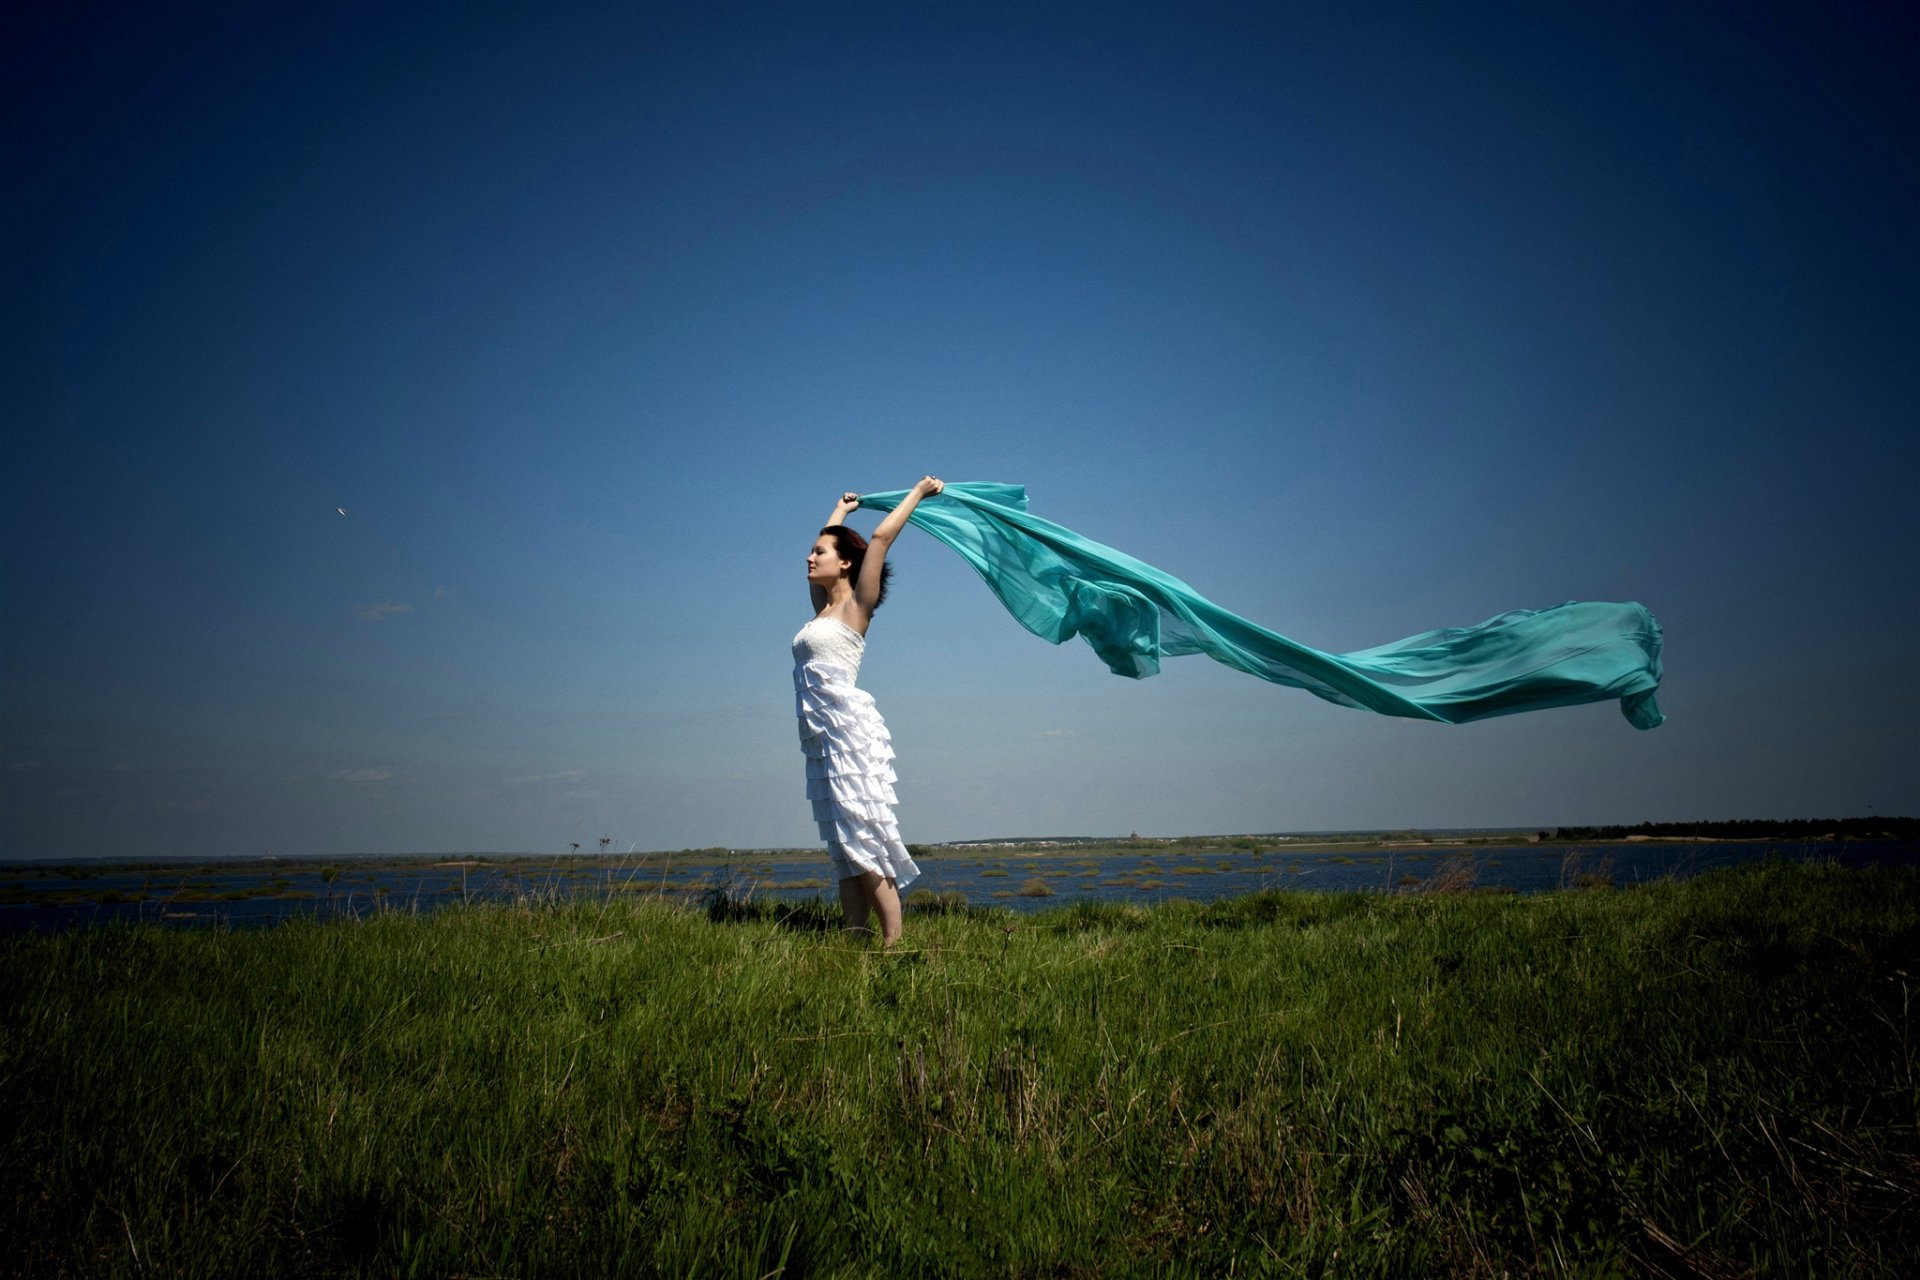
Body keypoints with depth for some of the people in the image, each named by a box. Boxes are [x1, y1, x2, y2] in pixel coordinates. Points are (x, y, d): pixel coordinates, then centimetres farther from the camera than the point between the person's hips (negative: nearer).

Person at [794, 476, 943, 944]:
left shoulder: (857, 606, 1)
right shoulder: (823, 608, 20)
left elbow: (880, 538, -1)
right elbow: (825, 547, 35)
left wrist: (920, 491, 6)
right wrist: (842, 510, 47)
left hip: (850, 726, -8)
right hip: (820, 736, 8)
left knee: (864, 839, -13)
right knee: (845, 851, 5)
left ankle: (893, 943, -14)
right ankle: (856, 939, 5)